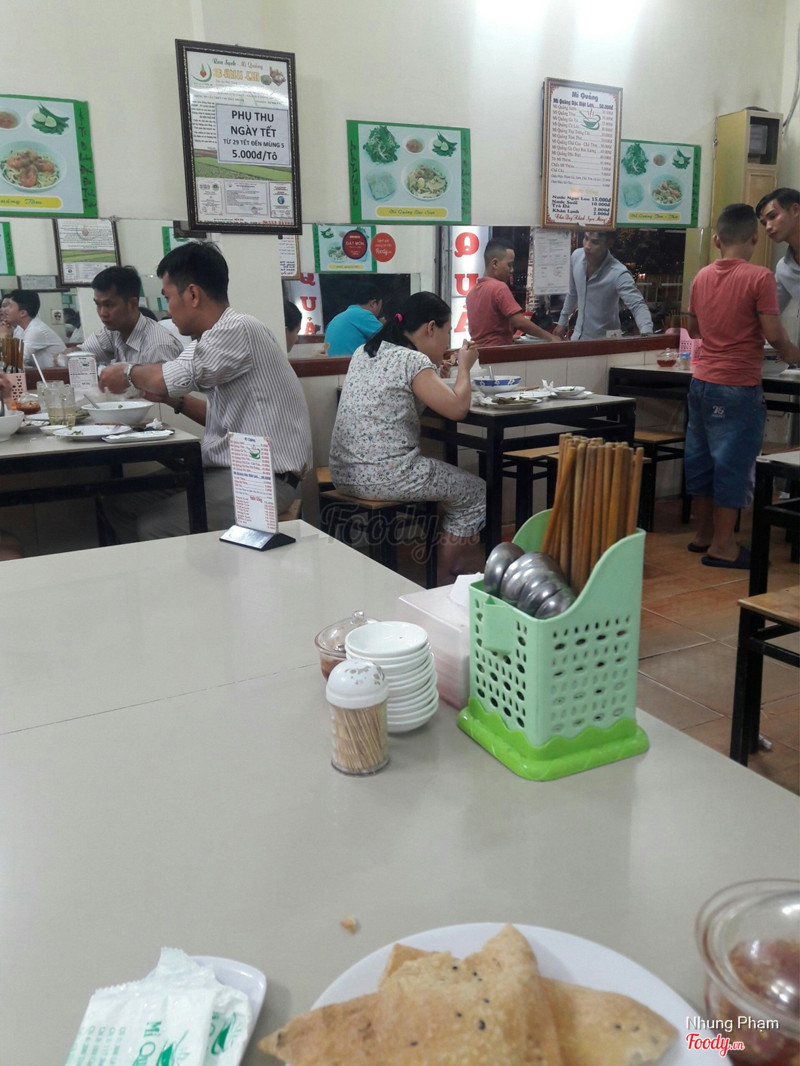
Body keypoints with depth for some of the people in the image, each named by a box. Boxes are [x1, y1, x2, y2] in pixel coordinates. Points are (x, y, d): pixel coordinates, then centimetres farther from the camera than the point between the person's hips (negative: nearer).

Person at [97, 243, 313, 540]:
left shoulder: (239, 328, -16)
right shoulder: (221, 335, 12)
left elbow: (169, 377, -22)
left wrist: (128, 372, -1)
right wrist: (174, 399, 9)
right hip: (231, 468, 9)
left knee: (154, 527, -21)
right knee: (120, 502, 6)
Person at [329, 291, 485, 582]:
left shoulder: (364, 352, 12)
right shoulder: (413, 361, -12)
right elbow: (457, 408, -13)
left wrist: (433, 371, 18)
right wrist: (464, 366, 3)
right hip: (384, 477, -9)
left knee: (450, 481, 29)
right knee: (476, 494, 11)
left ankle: (454, 561, 34)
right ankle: (443, 578, 18)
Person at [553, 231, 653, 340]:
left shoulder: (618, 273, -28)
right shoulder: (576, 256, -9)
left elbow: (638, 305, -33)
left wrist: (647, 335, -51)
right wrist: (562, 322, 15)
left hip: (605, 341, -5)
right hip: (577, 336, 5)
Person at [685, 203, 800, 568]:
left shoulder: (702, 277, 6)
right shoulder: (759, 277, -11)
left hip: (702, 382, 6)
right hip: (738, 387, -6)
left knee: (701, 457, 13)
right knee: (734, 462, 1)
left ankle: (703, 533, 25)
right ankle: (722, 546, 6)